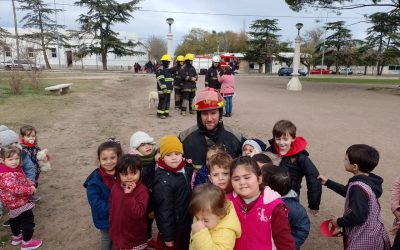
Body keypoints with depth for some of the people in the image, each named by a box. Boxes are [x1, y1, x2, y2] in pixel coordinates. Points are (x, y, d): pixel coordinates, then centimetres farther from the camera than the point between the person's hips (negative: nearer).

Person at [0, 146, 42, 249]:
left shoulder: (16, 169, 2)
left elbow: (24, 179, 14)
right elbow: (15, 188, -38)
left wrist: (31, 184, -3)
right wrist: (30, 190, -28)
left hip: (14, 202, 11)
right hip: (19, 202, -11)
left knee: (15, 219, 27)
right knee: (28, 220, 0)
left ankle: (16, 237, 46)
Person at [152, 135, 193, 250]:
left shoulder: (186, 168, -6)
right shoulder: (163, 180, -26)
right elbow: (164, 210, -22)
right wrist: (168, 236, -17)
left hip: (186, 224, 7)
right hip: (172, 227, -7)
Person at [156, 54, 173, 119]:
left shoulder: (167, 69, 19)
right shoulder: (160, 69, -13)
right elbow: (160, 80, -21)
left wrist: (171, 87, 26)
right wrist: (164, 88, -26)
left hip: (168, 89, 10)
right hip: (163, 90, -10)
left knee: (167, 101, 12)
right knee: (162, 101, -8)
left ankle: (166, 113, 20)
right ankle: (160, 114, -1)